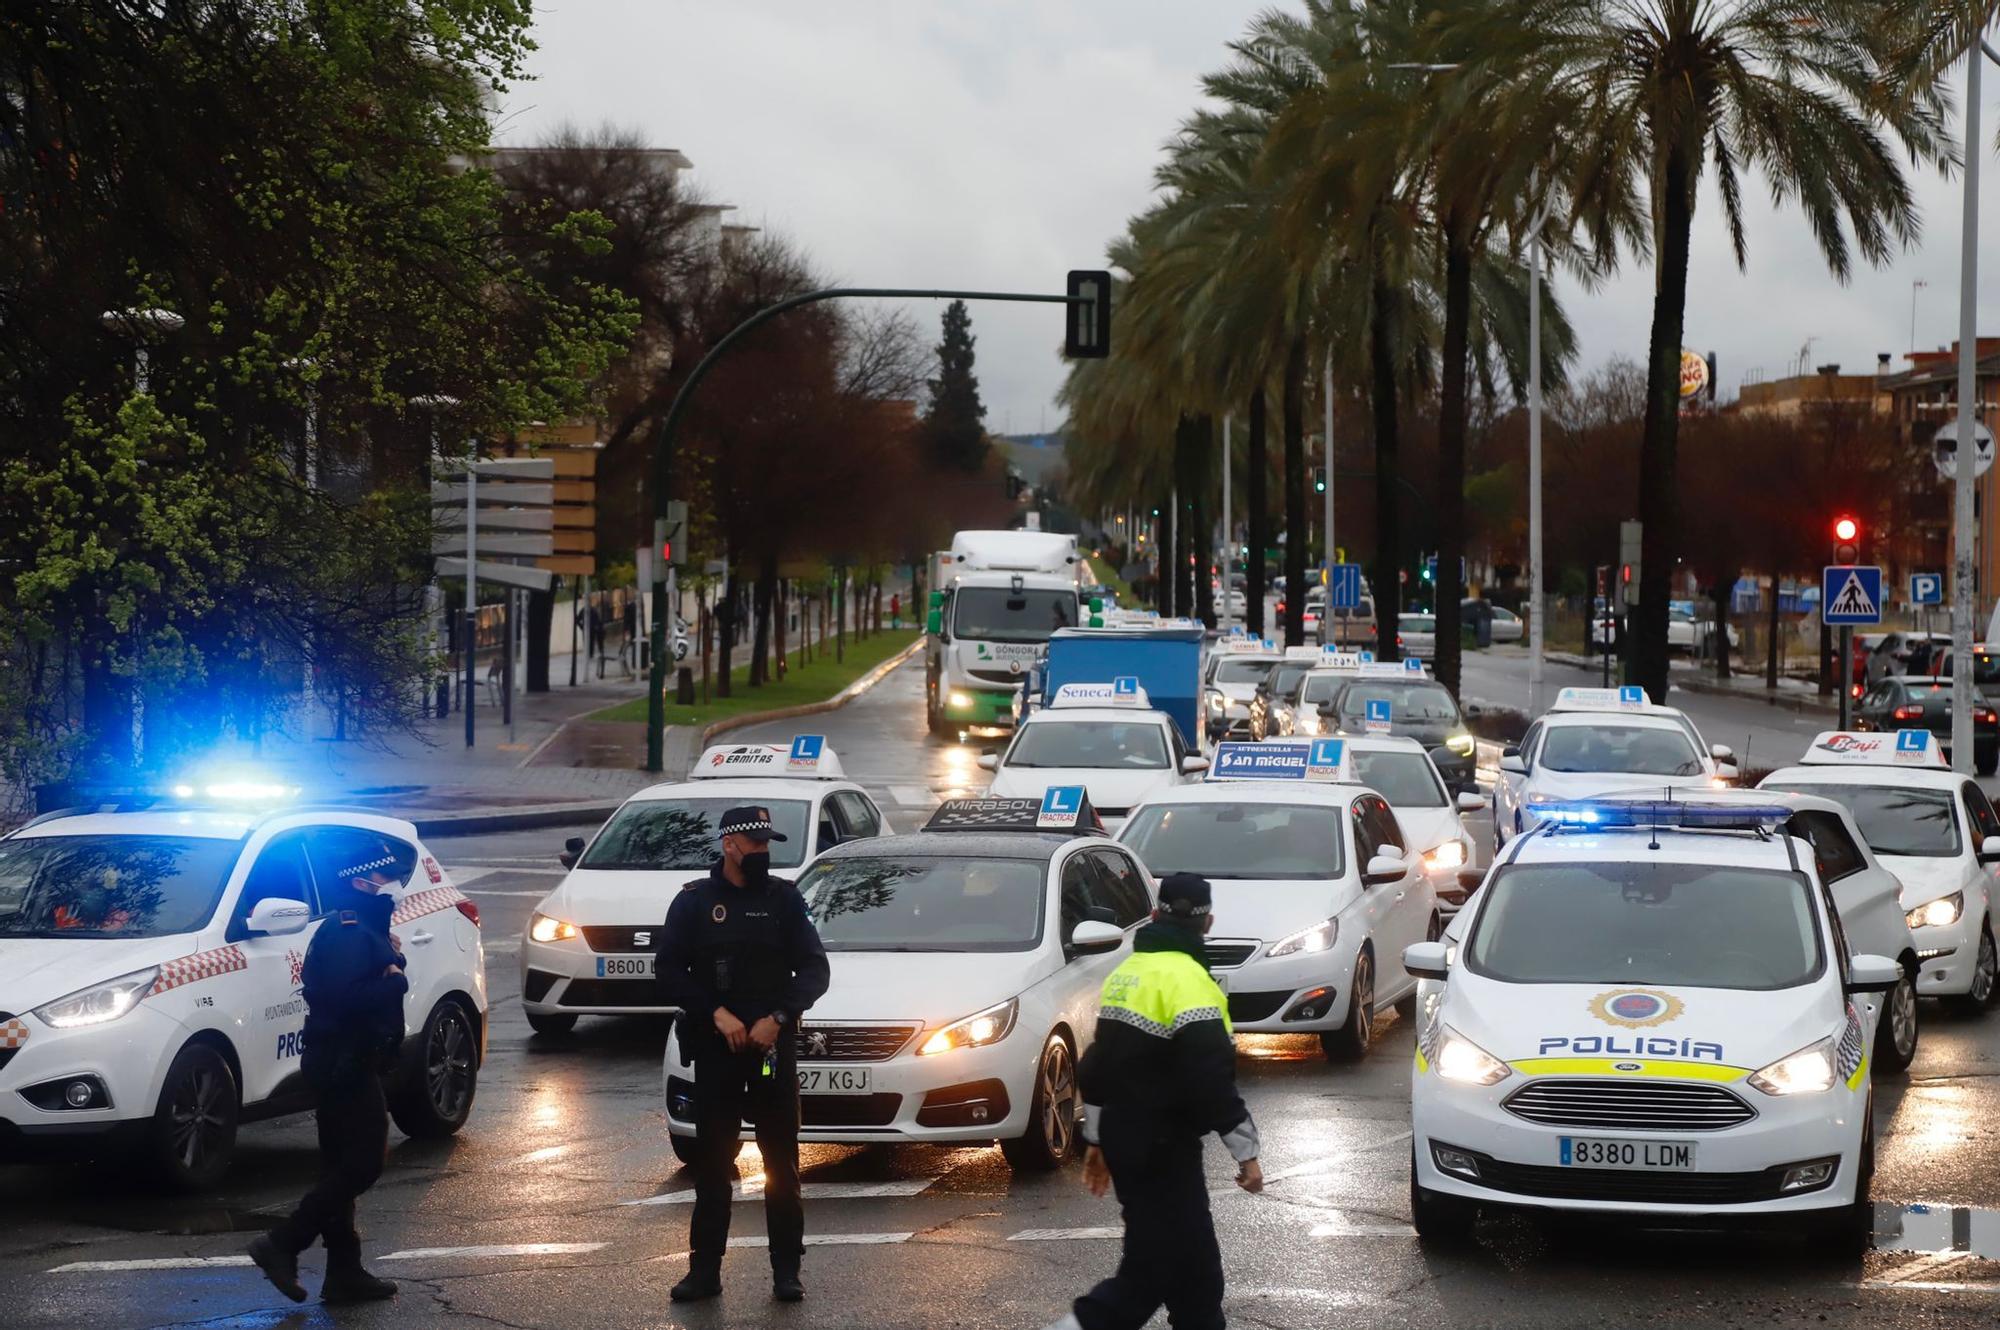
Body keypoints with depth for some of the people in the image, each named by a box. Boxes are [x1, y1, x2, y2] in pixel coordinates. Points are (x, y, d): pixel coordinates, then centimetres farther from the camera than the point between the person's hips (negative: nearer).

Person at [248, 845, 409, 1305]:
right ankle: (281, 1245, -8)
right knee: (362, 1164, -9)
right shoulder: (349, 931, -17)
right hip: (346, 1063, -11)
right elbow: (344, 996, -28)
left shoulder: (360, 927, 17)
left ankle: (344, 1273, 16)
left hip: (345, 1063, 11)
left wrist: (390, 974, -2)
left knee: (343, 1168, 11)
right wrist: (395, 982, -17)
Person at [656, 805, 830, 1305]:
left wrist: (777, 1018, -10)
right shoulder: (693, 902, 4)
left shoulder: (784, 899, 6)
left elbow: (813, 969, 4)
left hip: (774, 1044, 0)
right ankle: (704, 1269, 7)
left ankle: (786, 1271, 6)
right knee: (712, 1160, 2)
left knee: (781, 1161, 1)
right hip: (715, 1048, 0)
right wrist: (717, 1013, -12)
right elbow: (671, 972, 0)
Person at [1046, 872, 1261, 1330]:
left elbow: (1097, 1064, 18)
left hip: (1121, 1138, 9)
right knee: (1157, 1265, -5)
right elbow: (1211, 1080, -21)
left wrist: (1096, 1139, 26)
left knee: (1194, 1260, 15)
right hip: (1162, 1149, -9)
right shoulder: (1187, 981, -16)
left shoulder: (1126, 973, 11)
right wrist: (1245, 1152, -15)